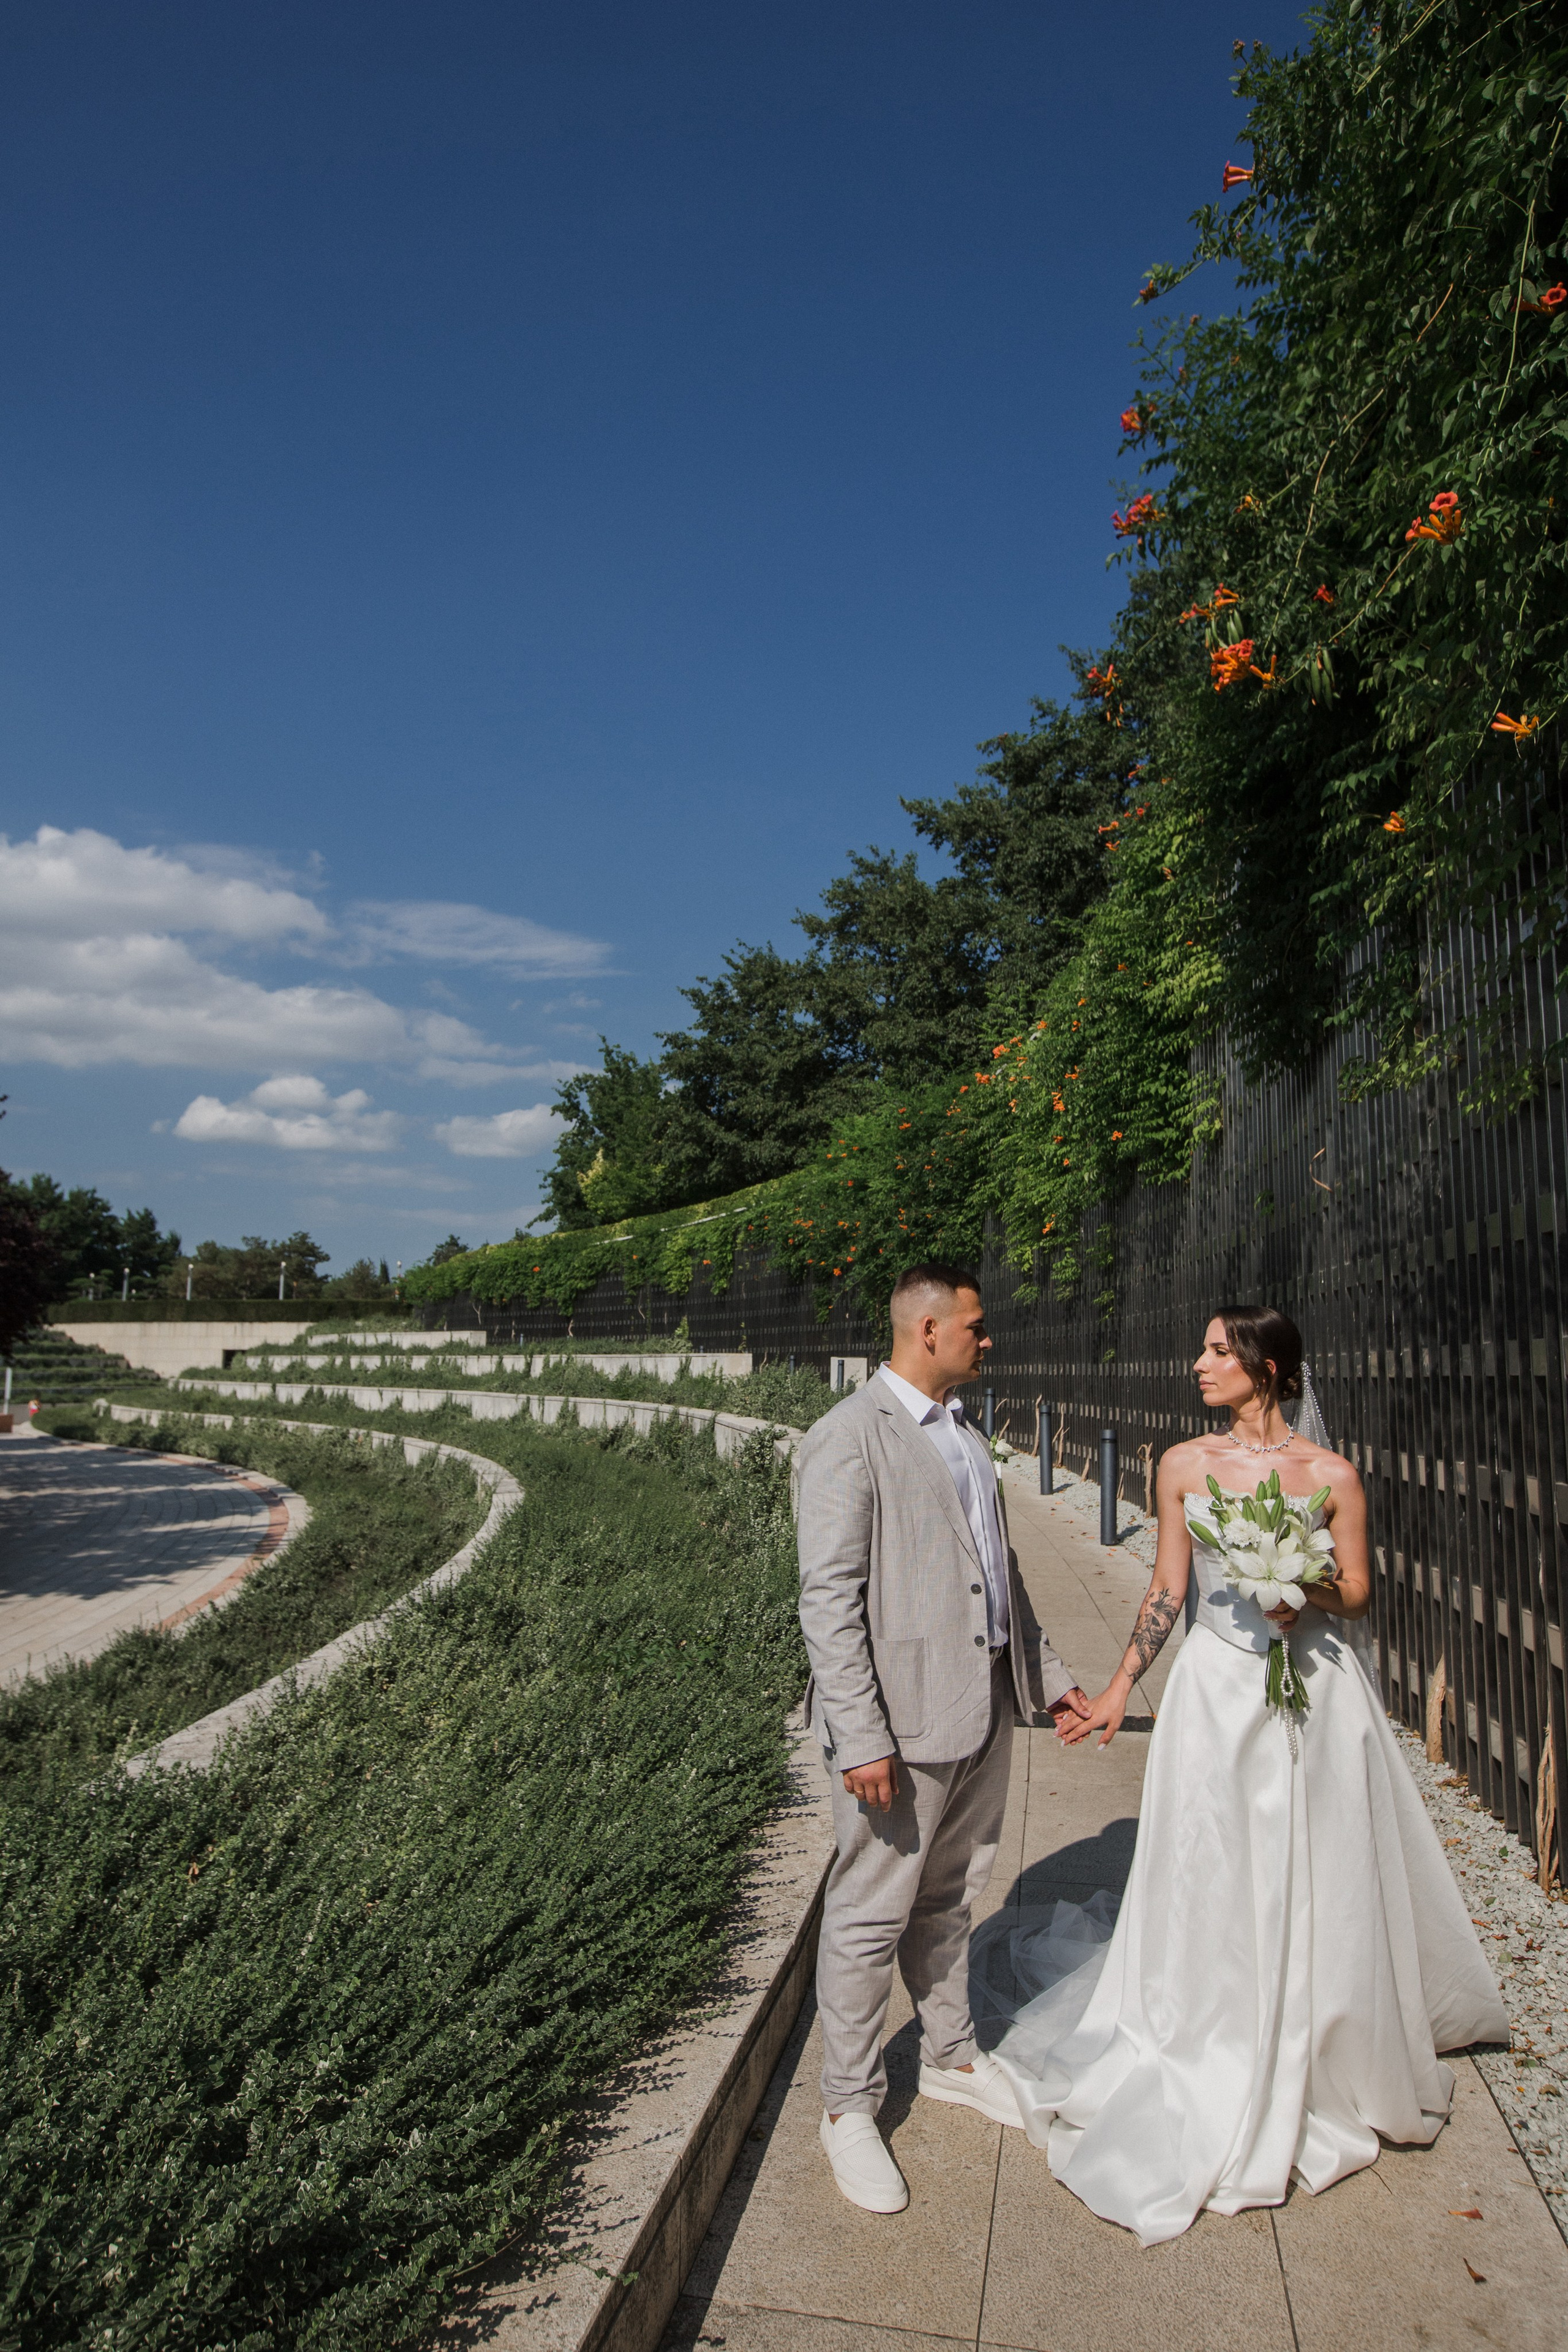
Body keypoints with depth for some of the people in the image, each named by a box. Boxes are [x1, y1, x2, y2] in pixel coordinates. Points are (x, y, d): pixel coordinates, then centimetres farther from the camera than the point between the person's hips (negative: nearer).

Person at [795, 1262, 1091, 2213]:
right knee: (871, 1915, 6)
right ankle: (851, 2107, 24)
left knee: (948, 1900, 22)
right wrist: (860, 1737, -21)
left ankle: (952, 2057, 41)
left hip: (984, 1706, 8)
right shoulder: (851, 1436, -15)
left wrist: (1049, 1675, 19)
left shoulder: (963, 1431, 13)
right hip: (904, 1717, -8)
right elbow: (829, 1597, -18)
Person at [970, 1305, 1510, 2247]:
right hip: (1217, 1690, 1)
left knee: (1316, 1883, 11)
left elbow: (1358, 1591, 1)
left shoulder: (1332, 1475, -9)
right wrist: (1120, 1691, 4)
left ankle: (1323, 2055, 37)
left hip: (1315, 1697, -1)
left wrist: (1309, 1593, -20)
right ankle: (1218, 2056, 32)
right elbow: (1168, 1588, 4)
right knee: (1212, 1884, 9)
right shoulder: (1184, 1465, -2)